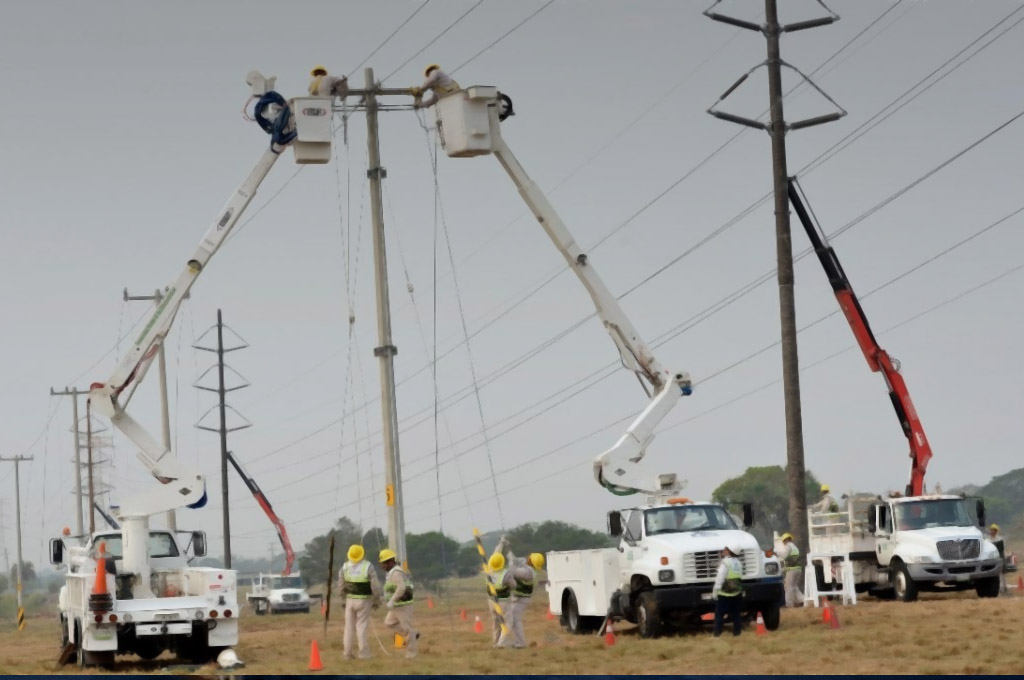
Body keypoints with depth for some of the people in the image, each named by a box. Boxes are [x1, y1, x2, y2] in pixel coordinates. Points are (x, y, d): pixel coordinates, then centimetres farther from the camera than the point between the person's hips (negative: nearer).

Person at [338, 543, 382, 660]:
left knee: (349, 627, 11)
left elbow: (341, 587, 1)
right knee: (362, 627, 3)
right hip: (364, 600, -2)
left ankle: (347, 654, 12)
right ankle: (364, 653, 1)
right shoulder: (368, 566, -14)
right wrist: (376, 601, -1)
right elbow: (375, 586, -15)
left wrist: (344, 600, 18)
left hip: (350, 600, 2)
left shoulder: (345, 567, -5)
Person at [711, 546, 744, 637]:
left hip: (724, 594, -7)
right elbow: (740, 577, 13)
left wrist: (715, 592, -14)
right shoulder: (738, 563, 8)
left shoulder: (725, 563, -16)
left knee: (719, 614, 0)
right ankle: (736, 631, 15)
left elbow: (720, 579, -18)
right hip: (737, 593, 7)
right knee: (735, 613, 15)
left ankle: (717, 631, -3)